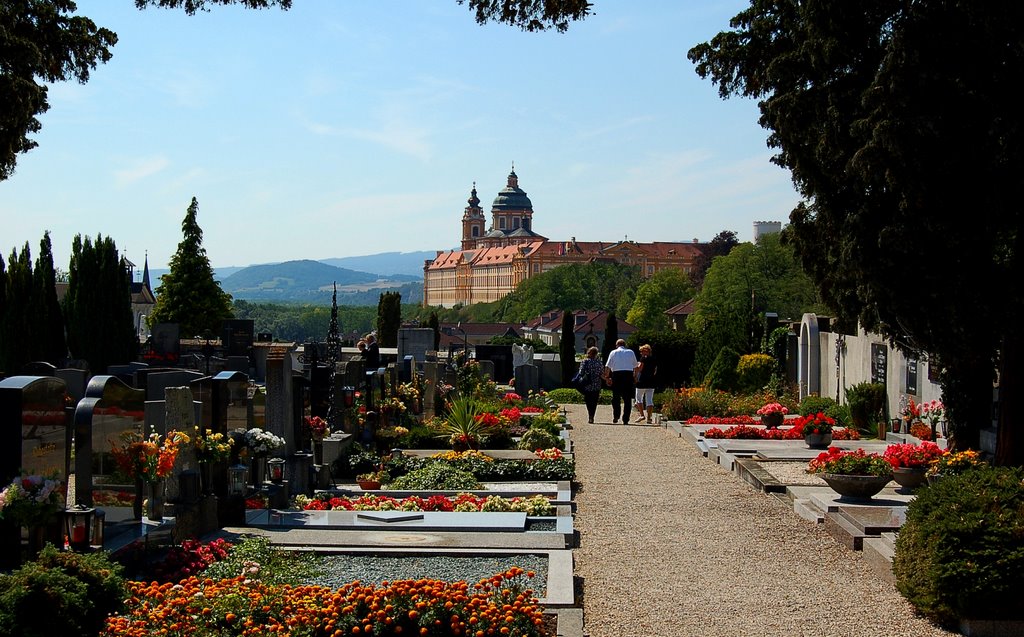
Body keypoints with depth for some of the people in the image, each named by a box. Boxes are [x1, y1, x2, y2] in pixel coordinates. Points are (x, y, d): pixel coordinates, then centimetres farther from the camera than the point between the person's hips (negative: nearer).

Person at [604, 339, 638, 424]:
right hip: (629, 375, 1)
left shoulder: (613, 352, 7)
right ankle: (626, 419, 4)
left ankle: (616, 416, -3)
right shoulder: (631, 352, 11)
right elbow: (635, 366, 12)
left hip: (616, 375, -1)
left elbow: (607, 366, 3)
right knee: (627, 398, 5)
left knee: (616, 398, 9)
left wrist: (606, 376, 12)